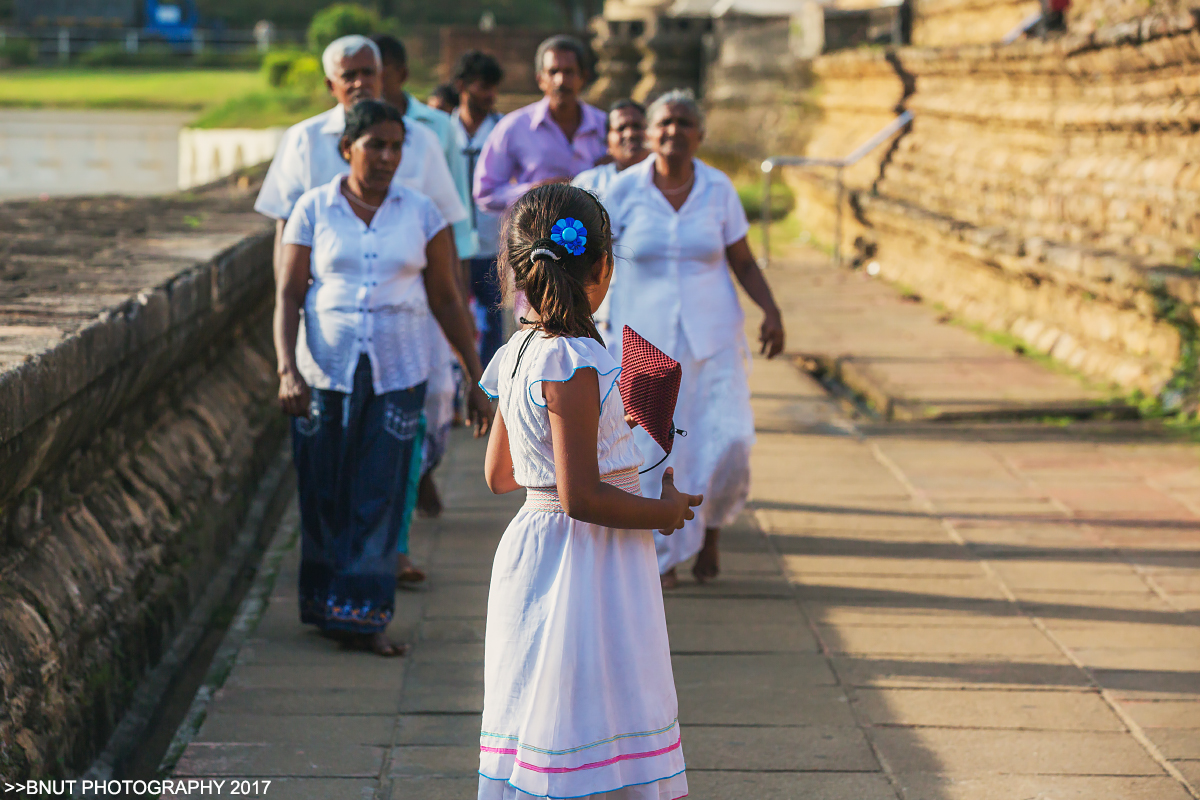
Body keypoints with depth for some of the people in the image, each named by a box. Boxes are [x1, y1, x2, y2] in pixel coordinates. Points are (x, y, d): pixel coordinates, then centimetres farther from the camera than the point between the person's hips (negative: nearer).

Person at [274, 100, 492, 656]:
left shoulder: (420, 213, 5)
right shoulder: (313, 209, 2)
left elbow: (446, 301, 8)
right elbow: (288, 295, -1)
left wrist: (477, 379, 7)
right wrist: (287, 369, -14)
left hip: (397, 375, 1)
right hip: (326, 371, -1)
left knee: (380, 494, -2)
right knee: (325, 495, 3)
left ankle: (363, 614, 4)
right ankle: (325, 604, 18)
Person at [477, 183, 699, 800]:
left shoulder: (519, 354, 5)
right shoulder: (573, 364, -22)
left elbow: (498, 474, 16)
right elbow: (582, 497, -24)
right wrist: (665, 512, -9)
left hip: (533, 545, 9)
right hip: (587, 567, -9)